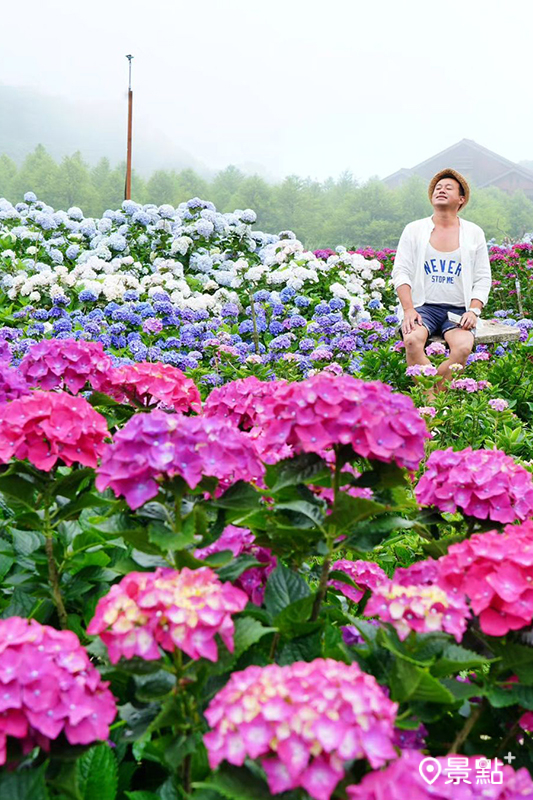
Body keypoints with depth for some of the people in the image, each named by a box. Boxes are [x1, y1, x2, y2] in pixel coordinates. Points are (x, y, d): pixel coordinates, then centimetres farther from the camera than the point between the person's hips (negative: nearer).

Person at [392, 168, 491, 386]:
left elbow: (483, 279, 12)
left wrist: (473, 311, -6)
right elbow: (401, 272, 4)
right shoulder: (414, 229, 11)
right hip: (423, 306, 0)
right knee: (412, 340, -34)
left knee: (463, 346, -32)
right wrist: (408, 310, -11)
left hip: (458, 310, 1)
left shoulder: (474, 233, 14)